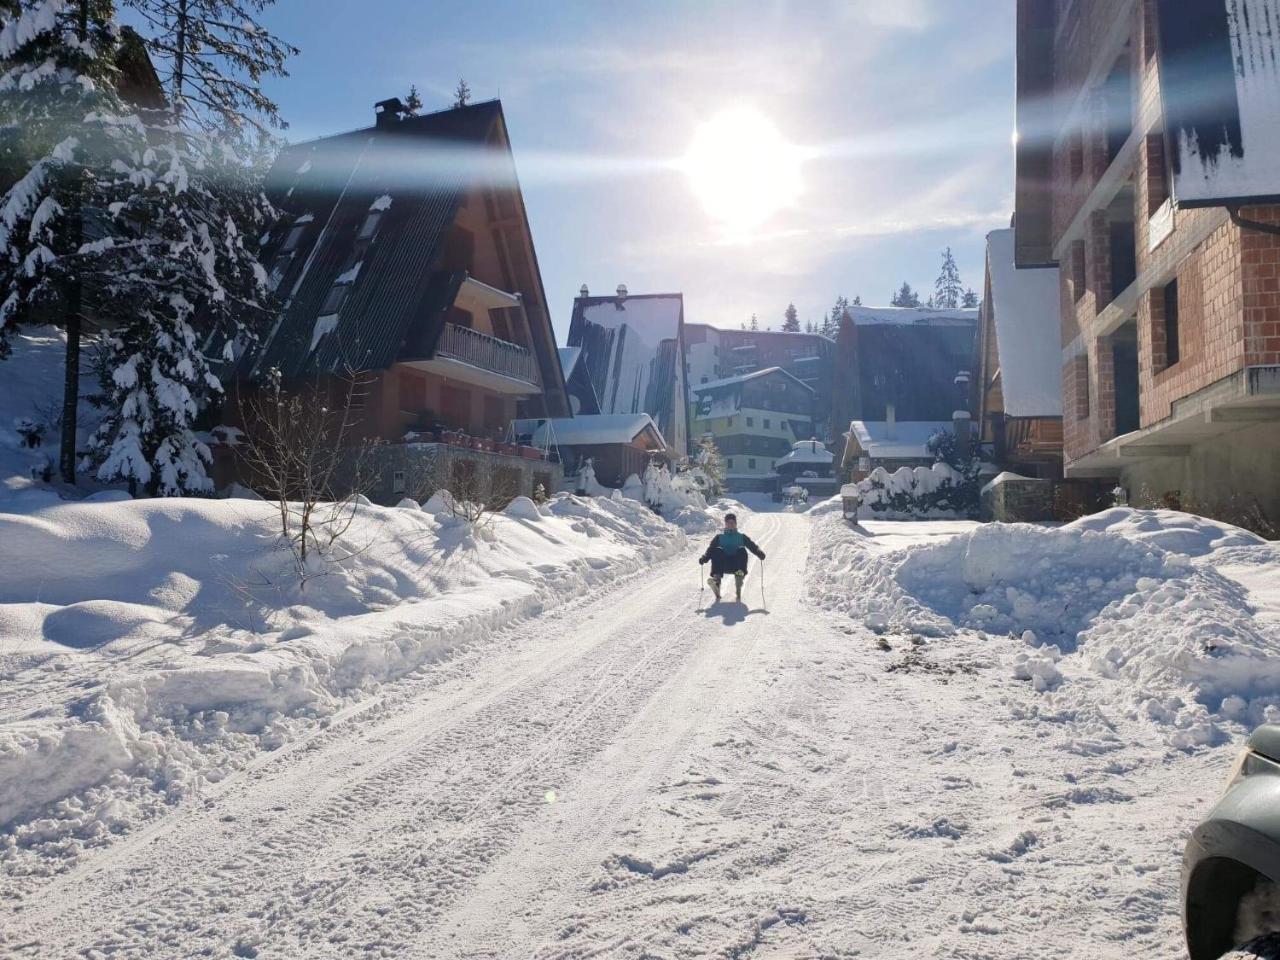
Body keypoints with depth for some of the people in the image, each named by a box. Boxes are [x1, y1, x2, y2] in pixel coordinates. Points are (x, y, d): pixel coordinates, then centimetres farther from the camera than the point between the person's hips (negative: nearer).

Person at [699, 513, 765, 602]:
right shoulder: (719, 537, 23)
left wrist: (759, 553, -13)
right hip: (723, 565, 0)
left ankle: (740, 575, -48)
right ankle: (716, 578, -45)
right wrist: (704, 558, -10)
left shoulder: (741, 537, 23)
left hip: (736, 564, 0)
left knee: (742, 550, -27)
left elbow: (752, 546, 9)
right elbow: (710, 550, 11)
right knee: (718, 550, -28)